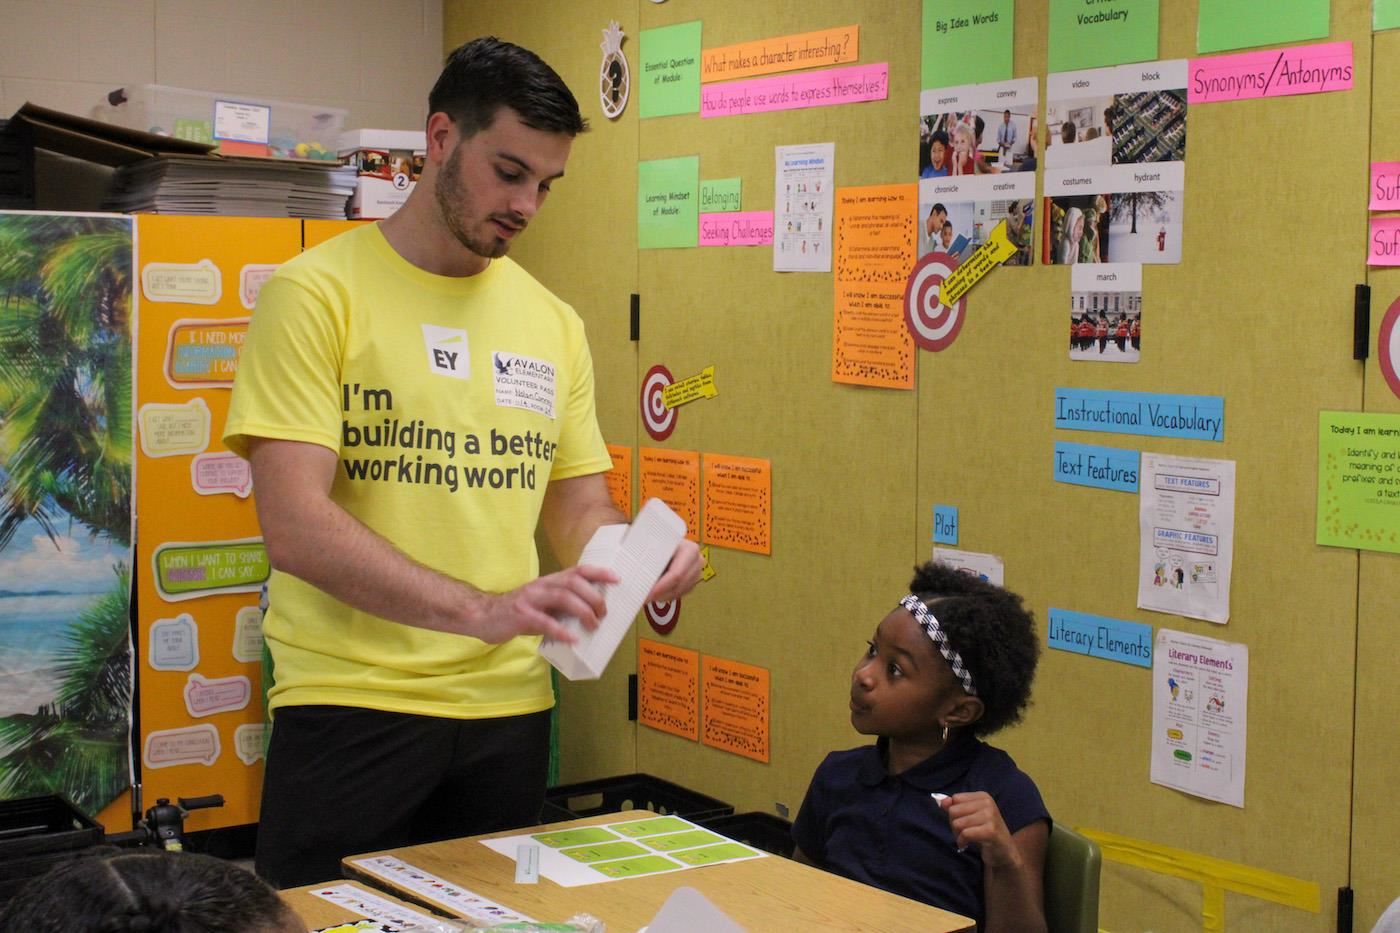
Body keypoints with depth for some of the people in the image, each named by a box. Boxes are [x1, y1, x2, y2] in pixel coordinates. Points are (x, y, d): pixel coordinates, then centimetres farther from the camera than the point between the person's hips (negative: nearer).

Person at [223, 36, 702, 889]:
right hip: (351, 707, -5)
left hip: (510, 710, 5)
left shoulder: (553, 324, 8)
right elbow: (295, 527, -17)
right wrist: (481, 611, -28)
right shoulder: (317, 293, -8)